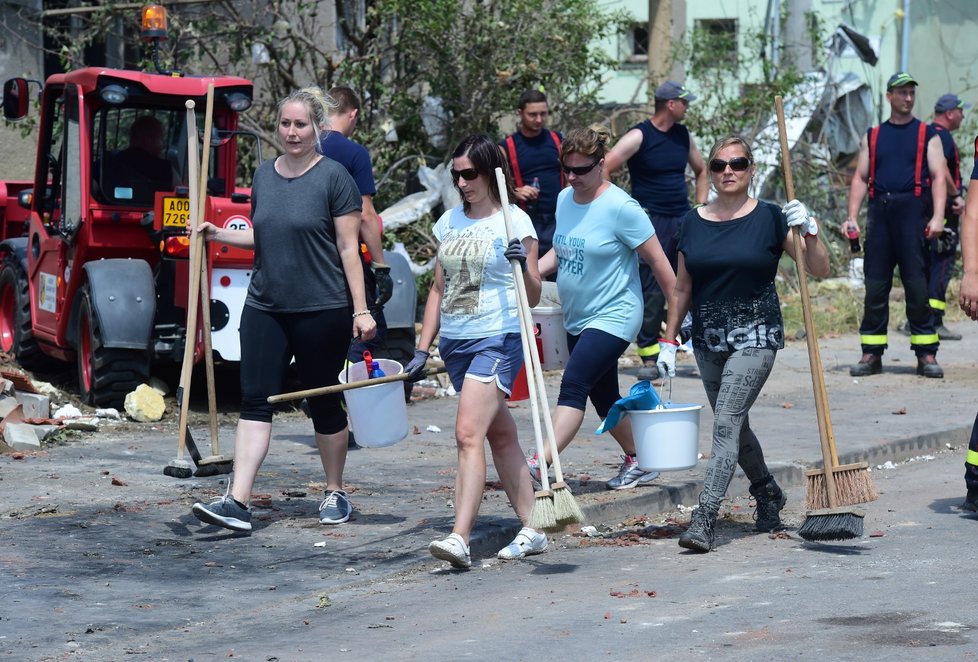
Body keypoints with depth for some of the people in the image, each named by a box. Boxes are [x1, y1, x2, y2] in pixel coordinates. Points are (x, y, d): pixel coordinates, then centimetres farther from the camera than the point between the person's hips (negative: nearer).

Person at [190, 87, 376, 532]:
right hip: (265, 307, 5)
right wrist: (219, 235, 6)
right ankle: (238, 501, -10)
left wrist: (361, 310, -11)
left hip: (322, 311, -5)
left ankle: (335, 494, 24)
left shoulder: (334, 178, -6)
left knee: (324, 402, 7)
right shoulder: (264, 175, 10)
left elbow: (348, 248, -7)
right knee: (255, 401, -4)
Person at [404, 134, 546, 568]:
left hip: (498, 340, -6)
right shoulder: (448, 223, 13)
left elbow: (533, 298, -3)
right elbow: (439, 290, 17)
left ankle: (460, 539, -24)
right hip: (455, 342, 6)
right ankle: (532, 530, 19)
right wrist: (422, 349, 12)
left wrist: (524, 267, -23)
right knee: (500, 435, 12)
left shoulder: (515, 222, -4)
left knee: (468, 433, -18)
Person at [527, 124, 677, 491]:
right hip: (576, 319, 8)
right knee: (603, 397, 15)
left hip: (613, 317, -8)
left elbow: (658, 260, -13)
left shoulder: (620, 207, -17)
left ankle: (540, 463, -29)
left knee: (573, 385, -20)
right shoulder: (565, 199, 6)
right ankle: (638, 462, 30)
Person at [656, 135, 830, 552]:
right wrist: (669, 339, 10)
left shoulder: (770, 219, -3)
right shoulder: (694, 222, 6)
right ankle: (768, 496, 37)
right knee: (734, 426, 14)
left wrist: (808, 229, -20)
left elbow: (820, 270, -4)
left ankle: (703, 521, -19)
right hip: (708, 340, 5)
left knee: (726, 423, -15)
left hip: (755, 335, -5)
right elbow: (682, 288, 14)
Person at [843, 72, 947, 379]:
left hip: (912, 213, -3)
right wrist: (852, 217, 1)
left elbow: (938, 177, 0)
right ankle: (871, 354, 7)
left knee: (917, 285, -5)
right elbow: (861, 178, 14)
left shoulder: (927, 135, 9)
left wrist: (938, 216, -13)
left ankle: (926, 355, -2)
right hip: (879, 212, 3)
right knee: (875, 286, 2)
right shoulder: (873, 136, 16)